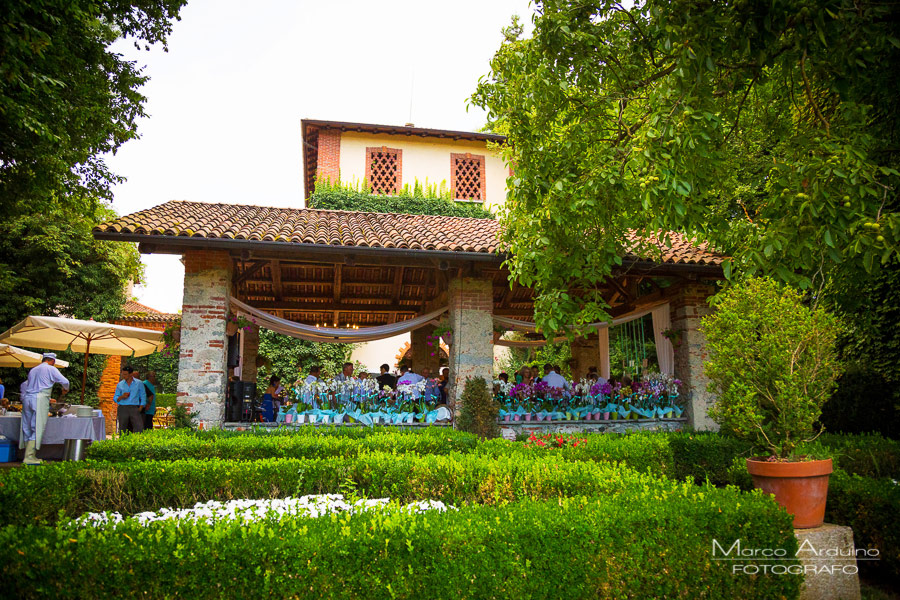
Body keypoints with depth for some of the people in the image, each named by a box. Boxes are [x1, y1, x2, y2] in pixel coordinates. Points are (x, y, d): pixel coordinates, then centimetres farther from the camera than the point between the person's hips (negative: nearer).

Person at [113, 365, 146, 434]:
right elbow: (115, 399, 13)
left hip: (134, 408, -2)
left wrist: (140, 409, -2)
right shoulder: (119, 384, 11)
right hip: (123, 408, 2)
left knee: (139, 429, -14)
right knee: (122, 431, 1)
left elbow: (143, 397, 9)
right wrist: (122, 397, -8)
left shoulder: (139, 383, 7)